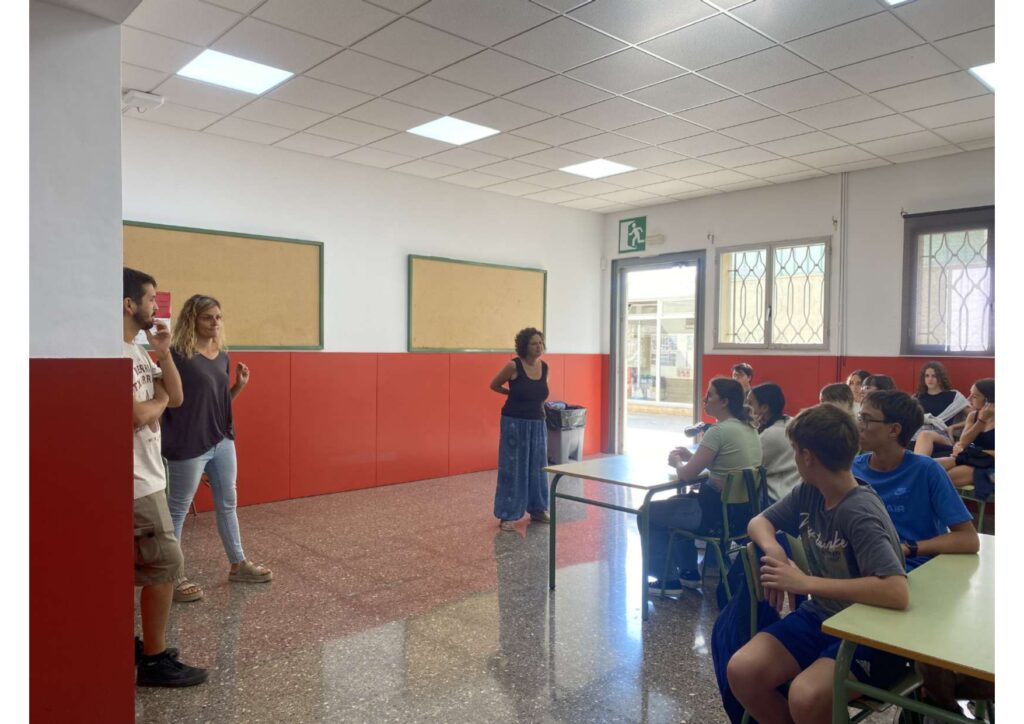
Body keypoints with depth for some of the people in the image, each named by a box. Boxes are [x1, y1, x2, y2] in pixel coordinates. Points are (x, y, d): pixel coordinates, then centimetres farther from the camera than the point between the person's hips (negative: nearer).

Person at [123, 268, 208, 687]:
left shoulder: (137, 351, 11)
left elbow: (176, 397, 11)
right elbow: (138, 415, -26)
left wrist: (164, 353, -1)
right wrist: (157, 401, -5)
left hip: (143, 475, 10)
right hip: (135, 480, -10)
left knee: (139, 566, 18)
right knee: (165, 562, -3)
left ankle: (130, 646, 31)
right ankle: (155, 659, 10)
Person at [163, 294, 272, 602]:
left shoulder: (223, 356, 8)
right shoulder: (178, 354, -14)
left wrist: (240, 385, -1)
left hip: (222, 441, 8)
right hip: (189, 446, -8)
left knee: (227, 503, 17)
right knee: (177, 510, 6)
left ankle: (238, 565, 31)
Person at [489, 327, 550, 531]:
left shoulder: (544, 367, 2)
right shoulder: (514, 366, -14)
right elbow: (494, 385, 1)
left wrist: (538, 405, 12)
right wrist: (514, 393, 4)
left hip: (537, 424, 6)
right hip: (515, 423, -5)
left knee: (537, 467, 12)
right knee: (512, 469, 0)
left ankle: (537, 510, 26)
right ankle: (508, 515, 8)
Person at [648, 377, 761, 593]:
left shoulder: (719, 431, -21)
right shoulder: (748, 428, 6)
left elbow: (687, 475, -17)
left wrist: (676, 462, 4)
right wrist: (691, 457, 12)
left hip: (719, 510, -9)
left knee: (648, 513, 6)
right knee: (675, 504, 31)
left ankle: (668, 580, 15)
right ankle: (689, 572, 35)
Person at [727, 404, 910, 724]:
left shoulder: (860, 514, -25)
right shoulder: (807, 494, -2)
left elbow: (898, 593, -36)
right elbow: (759, 522, 12)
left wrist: (806, 582, -31)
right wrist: (773, 550, -12)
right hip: (820, 616, 6)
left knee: (805, 697, -31)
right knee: (741, 671, -14)